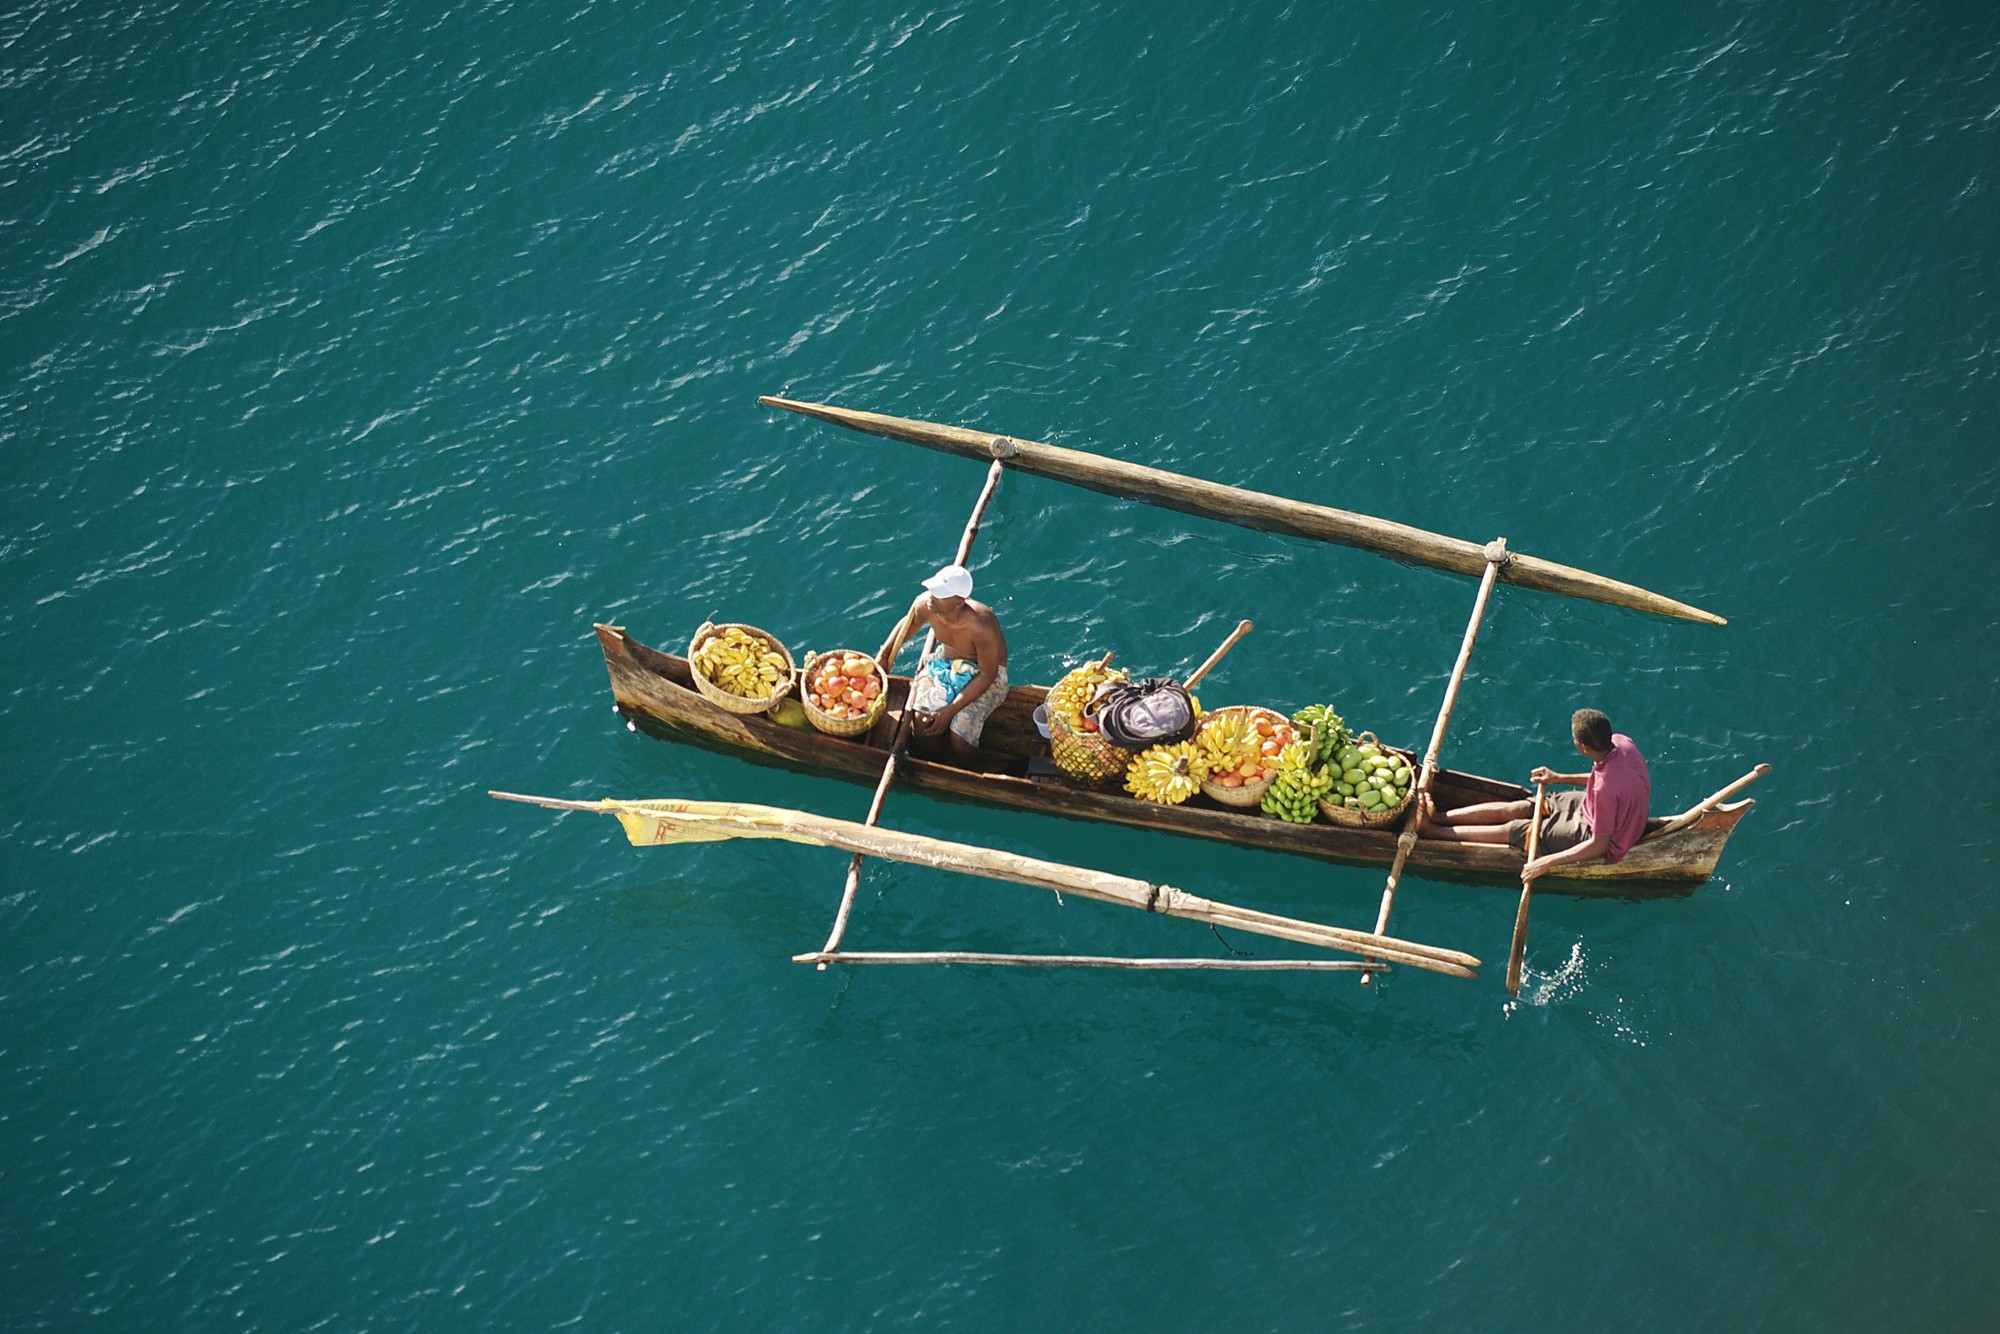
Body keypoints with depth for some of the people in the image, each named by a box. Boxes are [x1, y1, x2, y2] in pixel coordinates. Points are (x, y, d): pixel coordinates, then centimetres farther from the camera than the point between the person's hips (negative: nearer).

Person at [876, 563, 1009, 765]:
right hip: (945, 660, 5)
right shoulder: (924, 604, -22)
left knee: (960, 741, -22)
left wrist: (950, 710, -26)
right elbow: (910, 622, 6)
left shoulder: (981, 626, -37)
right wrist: (884, 654, -1)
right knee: (920, 722, -19)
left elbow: (987, 675, -25)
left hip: (983, 674, -5)